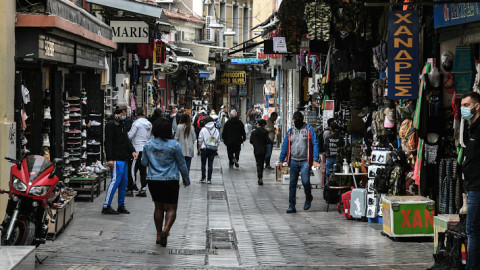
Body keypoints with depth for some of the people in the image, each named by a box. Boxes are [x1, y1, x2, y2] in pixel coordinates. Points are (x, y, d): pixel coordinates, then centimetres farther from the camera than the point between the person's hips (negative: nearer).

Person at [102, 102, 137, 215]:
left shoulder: (121, 124, 18)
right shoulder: (111, 124, -10)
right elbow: (108, 142, -15)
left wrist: (132, 151, 5)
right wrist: (109, 159, -20)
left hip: (124, 158, 9)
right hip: (117, 159, -9)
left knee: (124, 182, 10)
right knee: (116, 180, -12)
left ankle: (121, 206, 17)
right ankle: (106, 206, -8)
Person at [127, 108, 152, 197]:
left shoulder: (136, 123, -11)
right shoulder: (149, 124, 10)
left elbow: (130, 136, -11)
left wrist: (127, 133, 9)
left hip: (137, 149, -7)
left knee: (133, 169, -2)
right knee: (143, 170, 9)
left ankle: (130, 189, -2)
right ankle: (143, 189, 8)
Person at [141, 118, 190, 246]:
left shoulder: (148, 145, 2)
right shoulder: (174, 145, -9)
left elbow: (144, 162, 11)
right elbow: (182, 164, -2)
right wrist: (186, 179, 10)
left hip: (153, 180, 4)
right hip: (170, 181, -4)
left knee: (158, 207, 14)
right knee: (171, 208, 1)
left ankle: (159, 235, 16)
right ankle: (166, 229, -23)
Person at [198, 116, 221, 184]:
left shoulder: (203, 130, -5)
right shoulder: (216, 130, 3)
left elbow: (200, 139, -3)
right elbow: (218, 141, 6)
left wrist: (200, 147, 9)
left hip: (204, 148, -2)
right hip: (213, 149, 2)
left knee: (203, 163, 8)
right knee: (210, 164, 5)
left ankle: (203, 178, 8)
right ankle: (209, 179, 3)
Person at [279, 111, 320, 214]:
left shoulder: (309, 129, 1)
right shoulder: (290, 131, 12)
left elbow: (315, 144, -4)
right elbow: (285, 146, 14)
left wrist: (315, 160, -13)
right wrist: (281, 160, 8)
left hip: (305, 161, -4)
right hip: (293, 161, 4)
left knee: (305, 181, -12)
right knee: (292, 183, 3)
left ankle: (308, 198, 17)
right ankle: (291, 206, 9)